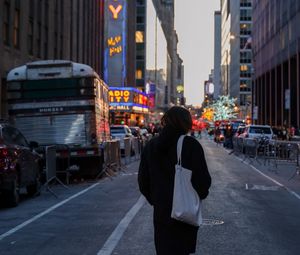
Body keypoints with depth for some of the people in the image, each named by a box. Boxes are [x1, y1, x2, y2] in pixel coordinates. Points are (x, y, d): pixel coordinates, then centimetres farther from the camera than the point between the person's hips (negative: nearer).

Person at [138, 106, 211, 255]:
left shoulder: (151, 146, 1)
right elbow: (203, 179, -14)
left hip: (161, 213, 3)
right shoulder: (191, 145, -13)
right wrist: (200, 195, 5)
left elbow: (143, 181, 5)